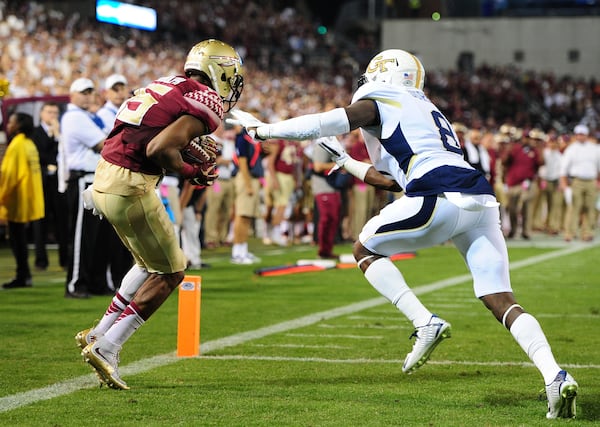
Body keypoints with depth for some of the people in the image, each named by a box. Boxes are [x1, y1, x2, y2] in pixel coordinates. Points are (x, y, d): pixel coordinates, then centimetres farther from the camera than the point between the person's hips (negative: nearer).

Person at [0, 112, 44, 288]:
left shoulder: (17, 145, -15)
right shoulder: (30, 145, 11)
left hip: (17, 201, -9)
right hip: (29, 200, 9)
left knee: (16, 239, -3)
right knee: (19, 239, 14)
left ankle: (23, 276, -3)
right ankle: (24, 275, 15)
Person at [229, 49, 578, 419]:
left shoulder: (377, 104, 13)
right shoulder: (429, 113, 36)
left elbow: (323, 125, 3)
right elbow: (390, 180, 42)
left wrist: (263, 130, 14)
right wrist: (345, 161, 50)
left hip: (442, 198, -7)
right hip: (482, 200, 7)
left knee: (366, 250, 15)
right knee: (502, 302, 4)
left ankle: (425, 323, -2)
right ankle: (556, 377, -15)